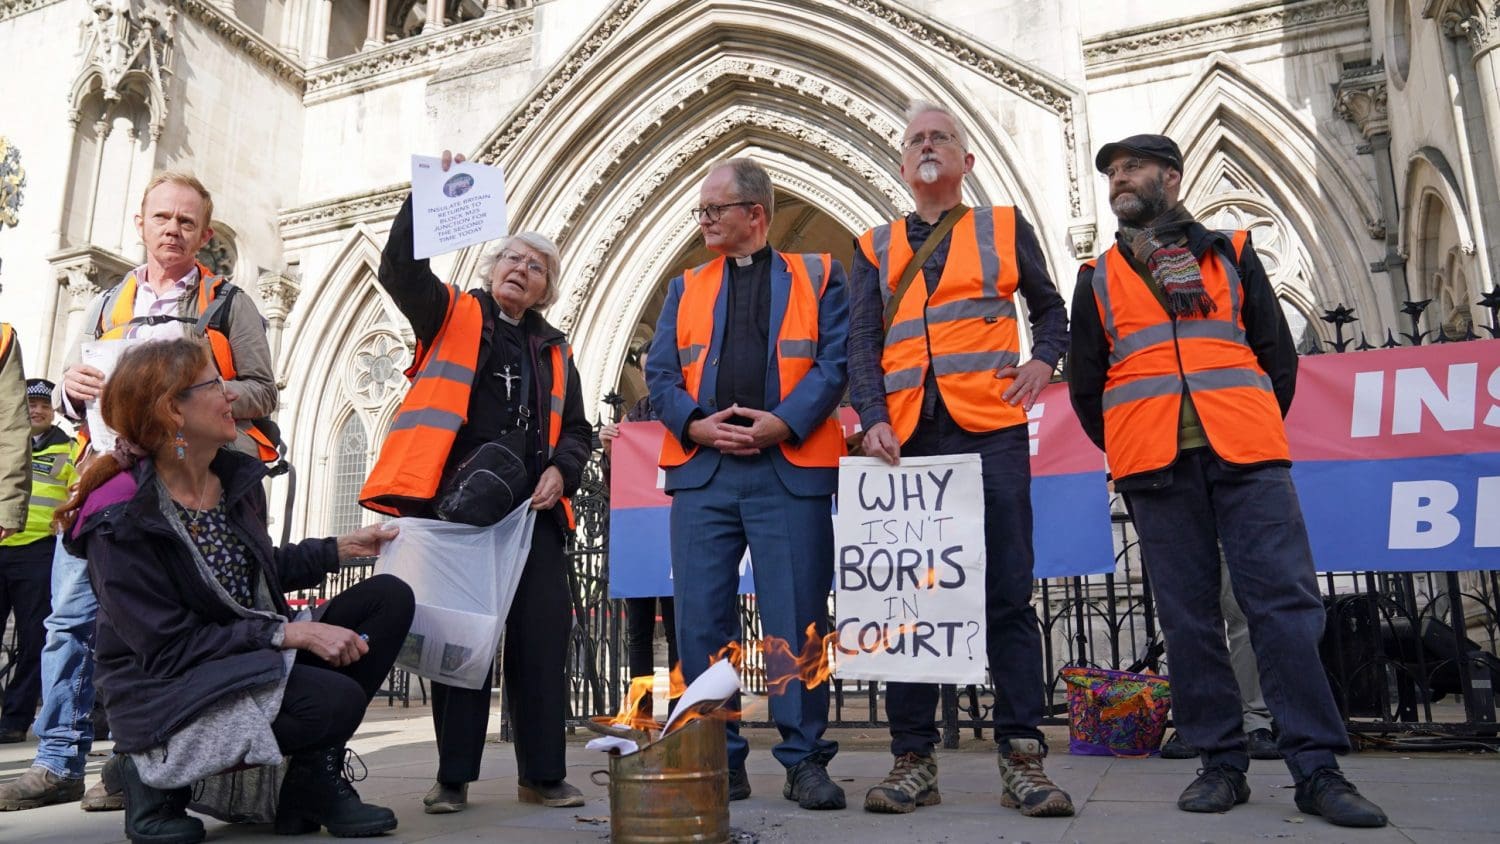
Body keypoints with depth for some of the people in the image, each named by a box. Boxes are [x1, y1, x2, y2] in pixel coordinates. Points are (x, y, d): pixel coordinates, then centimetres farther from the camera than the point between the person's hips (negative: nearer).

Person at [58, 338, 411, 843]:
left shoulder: (236, 475, 5)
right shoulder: (122, 522, -19)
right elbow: (167, 646, -22)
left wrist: (340, 548, 8)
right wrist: (289, 633, -27)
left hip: (253, 662, 8)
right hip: (163, 693, -8)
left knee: (388, 597, -7)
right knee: (336, 699, -31)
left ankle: (316, 777, -3)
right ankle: (161, 777, -5)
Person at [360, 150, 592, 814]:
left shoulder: (555, 352, 20)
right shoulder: (451, 316, 12)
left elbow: (577, 432, 20)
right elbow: (400, 267, -5)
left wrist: (560, 470, 0)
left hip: (531, 509, 3)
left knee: (541, 636, -1)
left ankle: (542, 774, 9)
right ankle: (454, 777, 12)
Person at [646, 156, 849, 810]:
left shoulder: (818, 277, 11)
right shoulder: (686, 288, 20)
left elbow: (835, 362, 0)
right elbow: (660, 373, 11)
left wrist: (781, 423, -13)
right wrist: (696, 424, -8)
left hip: (790, 468, -3)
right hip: (701, 470, 3)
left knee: (796, 619, -1)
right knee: (700, 619, 2)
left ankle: (805, 761, 12)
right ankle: (718, 761, 15)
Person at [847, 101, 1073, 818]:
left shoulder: (1005, 227, 16)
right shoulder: (875, 248, 17)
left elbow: (1050, 309, 24)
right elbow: (861, 344, 7)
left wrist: (1042, 363, 3)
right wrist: (873, 419, -10)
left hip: (989, 432, -1)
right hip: (905, 438, 2)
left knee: (1008, 596, -3)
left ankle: (1021, 756, 5)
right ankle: (914, 758, 10)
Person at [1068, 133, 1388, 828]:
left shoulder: (1230, 254, 17)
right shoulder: (1097, 278, 17)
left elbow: (1278, 355, 14)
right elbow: (1086, 384, 14)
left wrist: (1255, 434, 9)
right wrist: (1129, 453, 9)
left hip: (1246, 455, 0)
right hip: (1155, 466, 1)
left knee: (1284, 602, -6)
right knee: (1189, 616, 0)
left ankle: (1317, 768, 0)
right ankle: (1221, 765, 8)